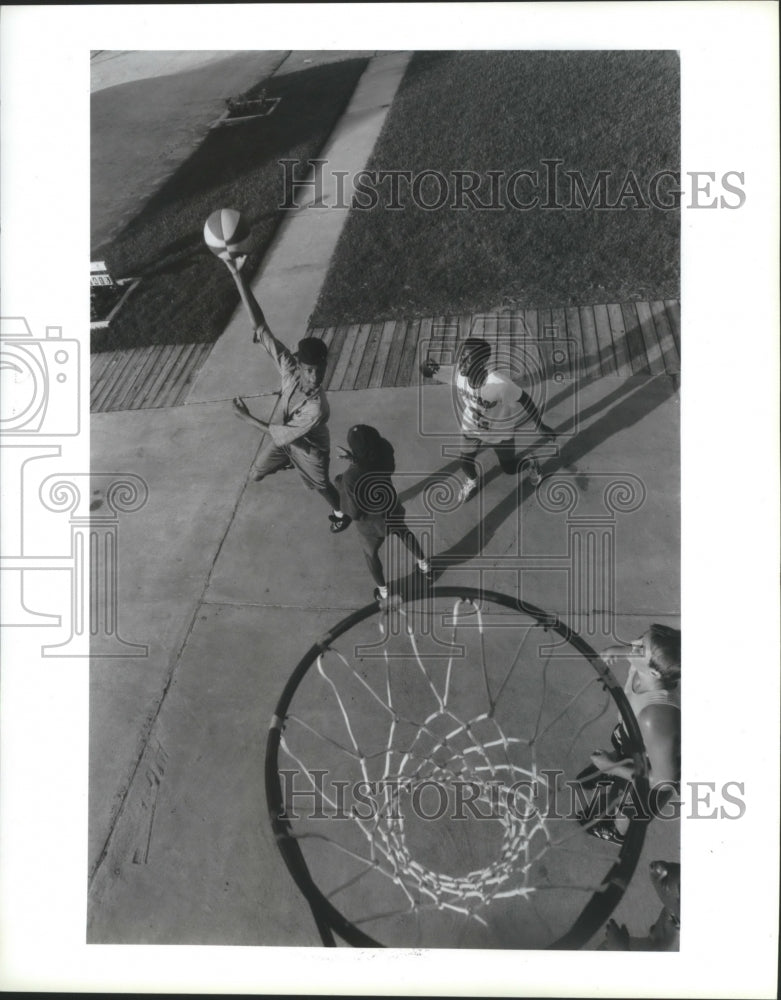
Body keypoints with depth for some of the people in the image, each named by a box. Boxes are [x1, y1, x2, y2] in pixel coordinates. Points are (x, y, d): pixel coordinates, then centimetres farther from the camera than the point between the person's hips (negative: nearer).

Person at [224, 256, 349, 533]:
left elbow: (282, 436, -34)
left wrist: (247, 417, -28)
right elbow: (259, 324, -38)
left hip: (310, 448, -5)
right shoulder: (288, 366, -34)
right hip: (284, 435, 5)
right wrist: (237, 275, -45)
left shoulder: (317, 408, -46)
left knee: (321, 486, 23)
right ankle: (290, 463, 56)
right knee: (256, 475, 24)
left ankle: (340, 512, 57)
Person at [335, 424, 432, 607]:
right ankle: (425, 567, 62)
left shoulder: (351, 478, -41)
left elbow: (354, 513, -25)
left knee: (371, 553, 29)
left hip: (371, 524, -4)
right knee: (405, 534, 37)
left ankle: (384, 594, 51)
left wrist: (340, 486, -11)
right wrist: (353, 457, -10)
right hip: (393, 513, 4)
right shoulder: (385, 449, -28)